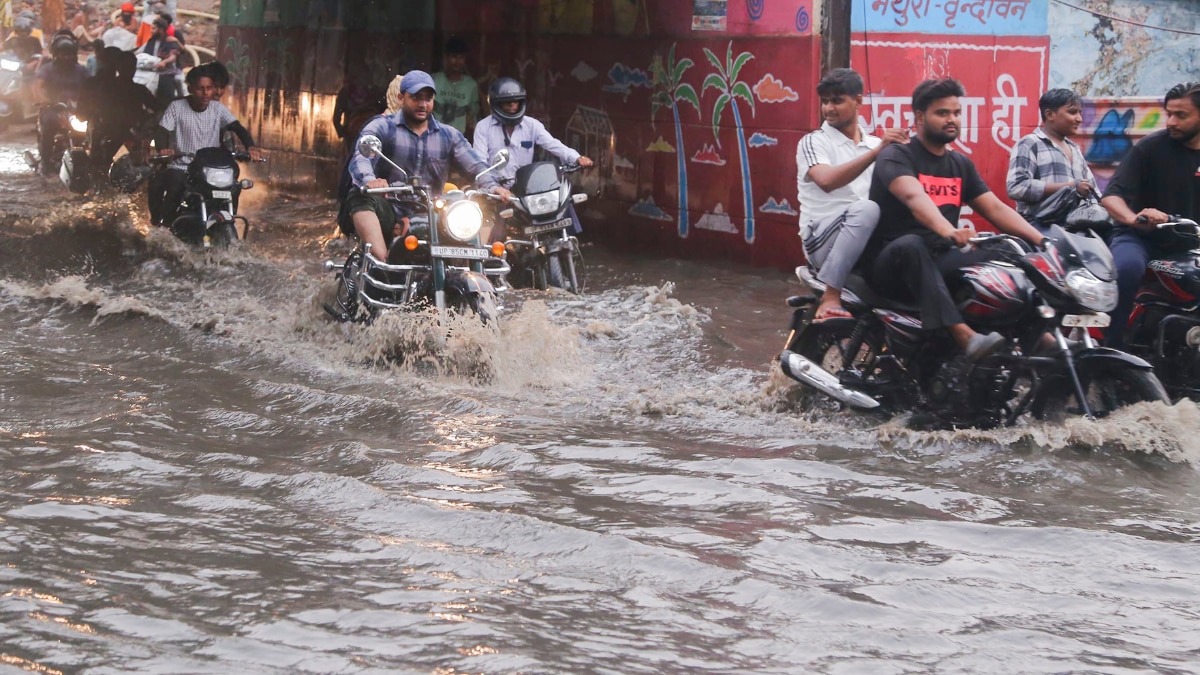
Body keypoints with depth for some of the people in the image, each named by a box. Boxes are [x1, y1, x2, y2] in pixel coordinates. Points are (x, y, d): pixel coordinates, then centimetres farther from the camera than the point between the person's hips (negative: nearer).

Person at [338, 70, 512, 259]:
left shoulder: (448, 135, 17)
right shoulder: (382, 127, 5)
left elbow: (475, 164, 3)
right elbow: (361, 158, -13)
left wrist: (493, 187, -20)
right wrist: (369, 180, -38)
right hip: (390, 213, -3)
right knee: (361, 197, -35)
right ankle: (383, 261, -49)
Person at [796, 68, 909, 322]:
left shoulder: (876, 144, 19)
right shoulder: (813, 142, 3)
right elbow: (827, 180, -19)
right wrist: (876, 152, -25)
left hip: (866, 237, 4)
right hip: (821, 239, -4)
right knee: (866, 208, -36)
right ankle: (830, 298, -33)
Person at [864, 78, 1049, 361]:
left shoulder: (960, 164, 15)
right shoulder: (895, 156, -8)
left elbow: (995, 209, 9)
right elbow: (914, 197, -28)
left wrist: (1042, 240, -8)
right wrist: (947, 230, -48)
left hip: (938, 261, 7)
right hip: (891, 263, -6)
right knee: (911, 245, -41)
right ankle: (964, 336, -55)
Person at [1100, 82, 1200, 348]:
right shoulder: (1151, 147, -5)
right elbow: (1111, 196, -13)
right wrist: (1134, 218, -34)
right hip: (1140, 238, -4)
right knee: (1127, 269, -36)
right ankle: (1112, 349, -27)